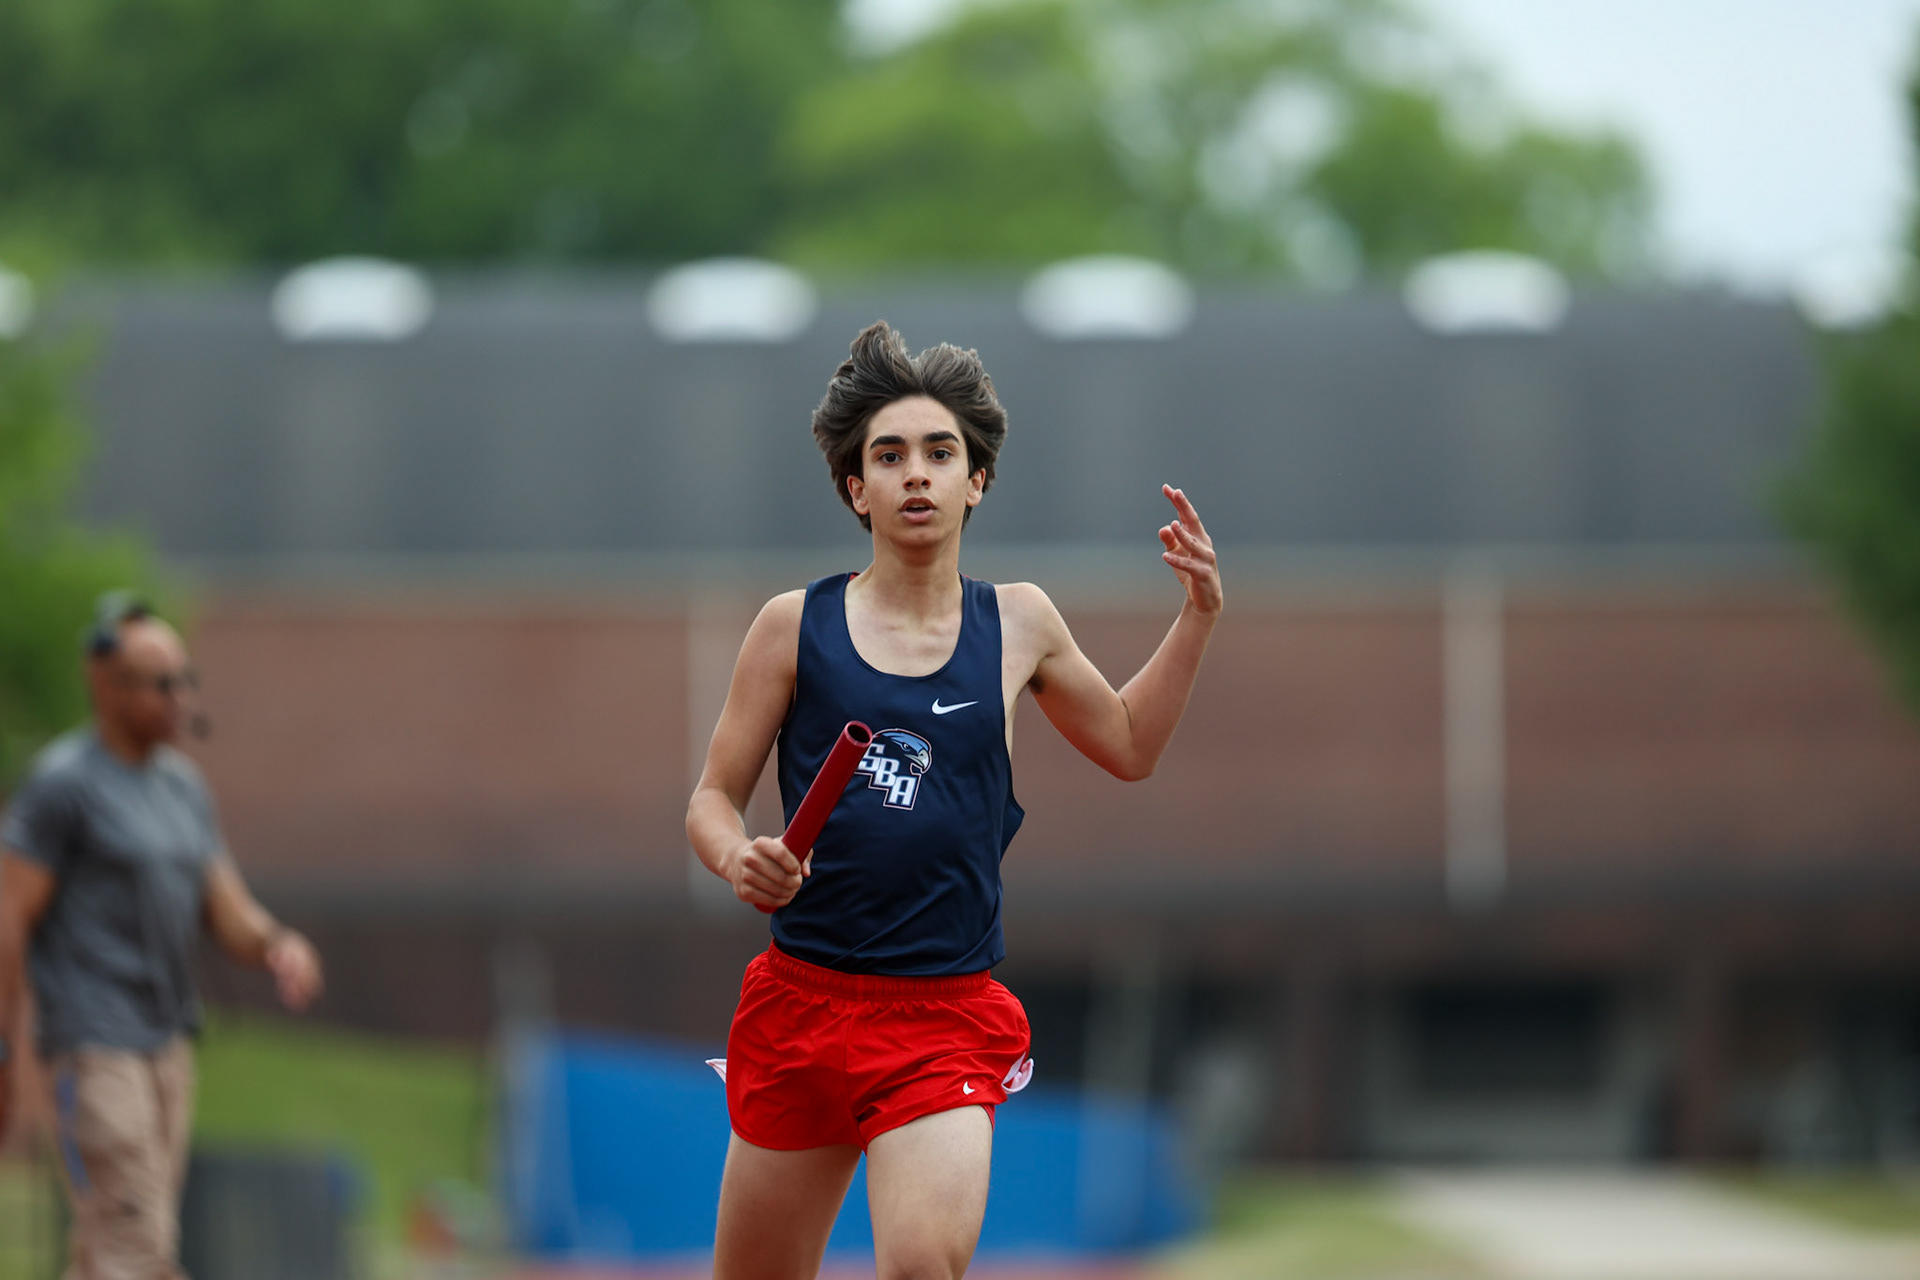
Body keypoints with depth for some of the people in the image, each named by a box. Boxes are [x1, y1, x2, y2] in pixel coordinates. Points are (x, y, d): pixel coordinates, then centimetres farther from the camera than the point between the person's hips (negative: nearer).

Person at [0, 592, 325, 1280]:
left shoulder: (183, 786, 13)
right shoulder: (61, 782, -11)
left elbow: (232, 919, 12)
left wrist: (282, 947, -11)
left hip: (165, 1041, 8)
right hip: (93, 1053, -8)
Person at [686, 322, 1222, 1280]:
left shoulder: (1018, 624, 8)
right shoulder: (797, 625, 2)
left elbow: (1127, 744, 25)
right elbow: (714, 797, 6)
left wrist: (1198, 616, 14)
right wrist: (738, 858, -16)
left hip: (949, 1018, 0)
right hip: (801, 997, 0)